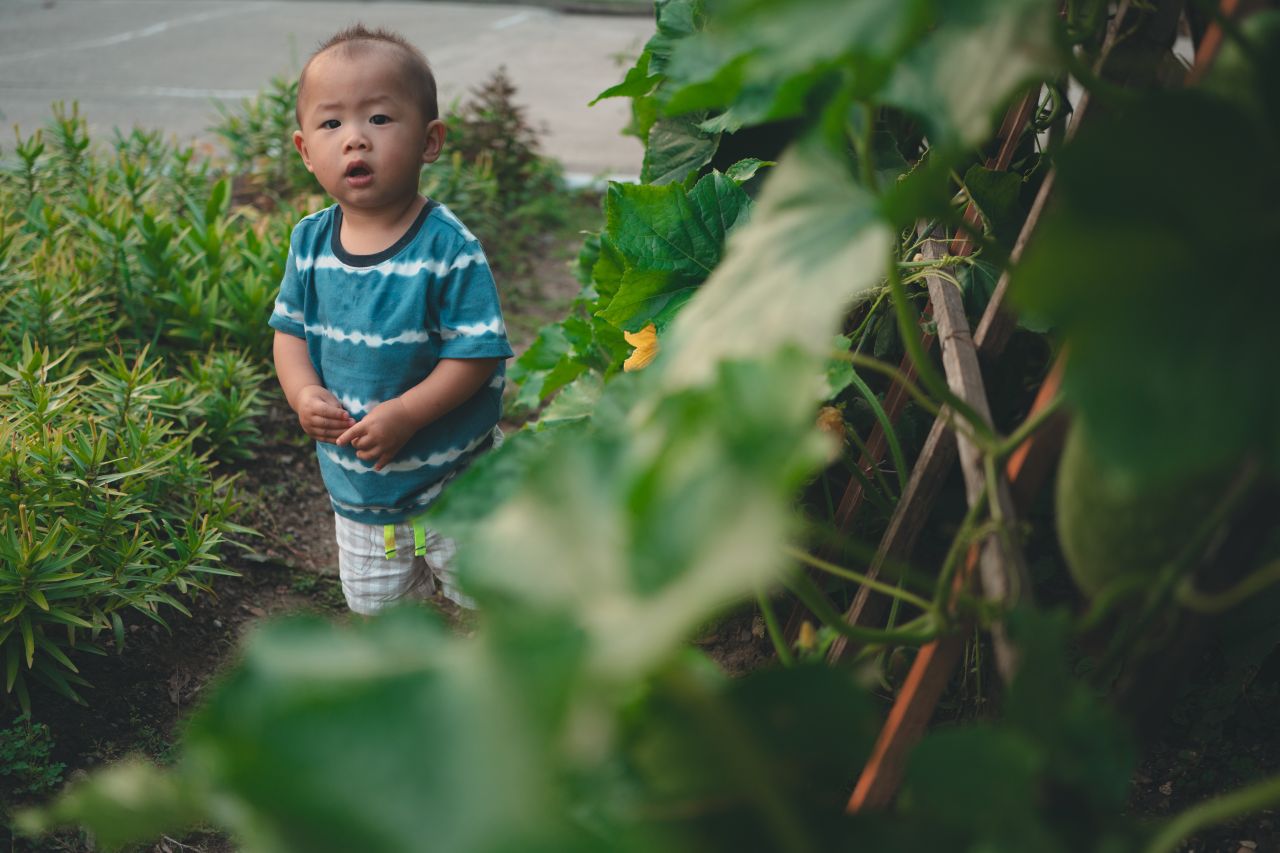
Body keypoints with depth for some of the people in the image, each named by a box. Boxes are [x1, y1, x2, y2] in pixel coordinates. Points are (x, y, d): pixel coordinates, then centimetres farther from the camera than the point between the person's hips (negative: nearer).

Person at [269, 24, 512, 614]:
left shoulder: (447, 246, -22)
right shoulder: (310, 242, -6)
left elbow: (477, 351, -21)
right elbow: (290, 329, 4)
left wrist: (405, 414, -28)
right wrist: (304, 394, -14)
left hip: (453, 480, -4)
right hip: (355, 479, 5)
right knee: (375, 602, 23)